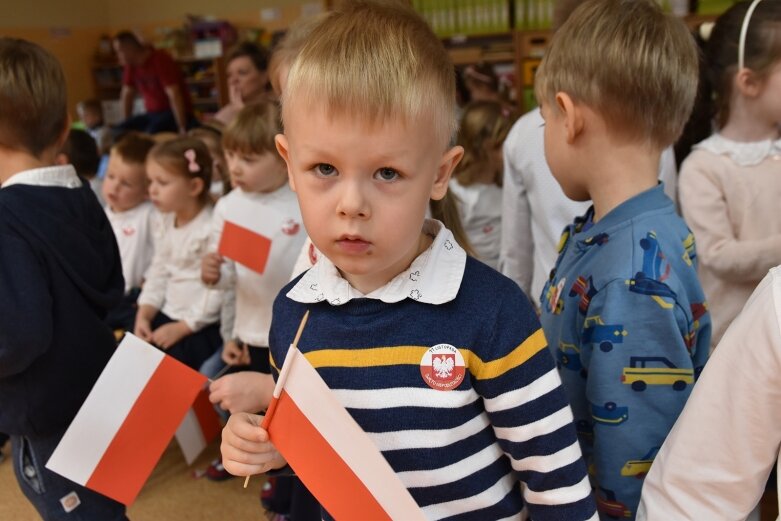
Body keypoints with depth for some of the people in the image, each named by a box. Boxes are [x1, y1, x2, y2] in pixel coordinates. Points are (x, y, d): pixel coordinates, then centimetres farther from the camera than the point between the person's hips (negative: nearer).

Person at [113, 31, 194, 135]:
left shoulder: (160, 60, -18)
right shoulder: (131, 65, 4)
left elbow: (174, 96, -24)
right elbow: (127, 95, 12)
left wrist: (182, 130, -28)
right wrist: (126, 126, 8)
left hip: (174, 113, -7)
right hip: (152, 114, 7)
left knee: (152, 133, -36)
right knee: (117, 132, -12)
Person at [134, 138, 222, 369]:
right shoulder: (167, 223, 7)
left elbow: (218, 292, -21)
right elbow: (158, 274, 12)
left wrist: (180, 328, -17)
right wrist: (144, 315, -1)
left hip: (201, 327, -8)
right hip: (167, 316, 8)